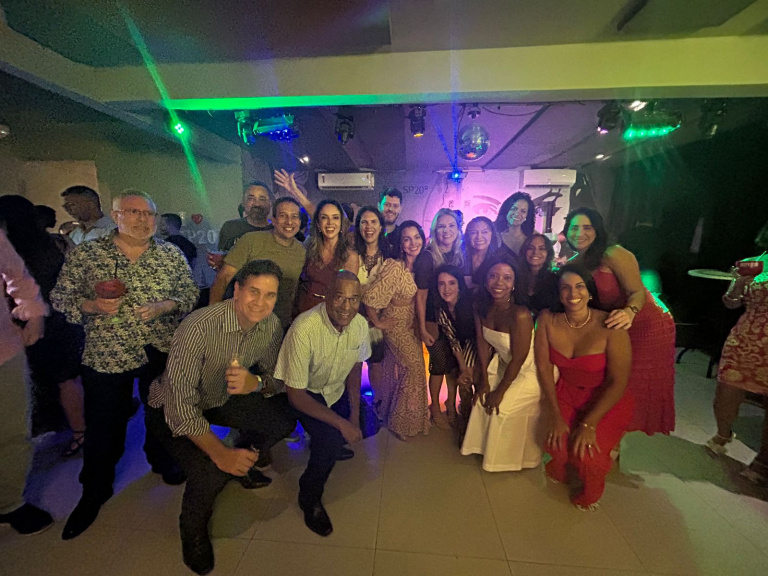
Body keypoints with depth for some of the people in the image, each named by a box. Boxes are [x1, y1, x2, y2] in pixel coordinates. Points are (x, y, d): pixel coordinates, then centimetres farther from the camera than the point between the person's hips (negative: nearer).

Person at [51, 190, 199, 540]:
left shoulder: (172, 255, -1)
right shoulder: (84, 254, -2)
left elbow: (190, 295, 0)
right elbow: (60, 297, 2)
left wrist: (164, 306, -18)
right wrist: (91, 305, -17)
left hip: (161, 352, 1)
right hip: (104, 354, -1)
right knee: (103, 425, 13)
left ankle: (162, 461, 48)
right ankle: (95, 493, 39)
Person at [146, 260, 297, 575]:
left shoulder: (271, 325, -15)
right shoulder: (199, 327, -33)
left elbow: (276, 379, -6)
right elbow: (180, 406, -30)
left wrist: (256, 382, -29)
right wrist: (221, 452, -35)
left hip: (223, 399, 5)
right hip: (173, 408, -5)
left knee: (286, 414, -10)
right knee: (211, 471, -25)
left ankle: (243, 465, 20)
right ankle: (193, 528, 11)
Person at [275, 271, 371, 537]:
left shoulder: (360, 324, -18)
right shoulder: (304, 329, -35)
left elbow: (356, 367, 0)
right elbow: (295, 394, -26)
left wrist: (355, 415, -8)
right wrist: (341, 423, -26)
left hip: (337, 390, 6)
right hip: (304, 393, -5)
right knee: (332, 440, -23)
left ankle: (330, 446, 29)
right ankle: (310, 498, 8)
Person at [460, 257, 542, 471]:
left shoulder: (520, 315, -34)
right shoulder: (481, 307, -15)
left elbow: (518, 360, -25)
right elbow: (482, 342, -5)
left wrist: (500, 391, -14)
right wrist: (484, 379, -5)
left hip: (530, 370, -6)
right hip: (502, 363, 6)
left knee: (502, 408, -6)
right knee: (482, 398, 4)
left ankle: (506, 456, 26)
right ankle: (485, 444, 34)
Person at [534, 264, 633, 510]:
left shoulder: (609, 326, -24)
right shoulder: (548, 320, -15)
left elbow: (618, 382, -18)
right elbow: (544, 367, -9)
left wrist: (589, 423, -18)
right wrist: (554, 414, -10)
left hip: (608, 400, -2)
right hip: (566, 394, 2)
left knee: (587, 455, -17)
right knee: (556, 447, -14)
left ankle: (589, 494, 23)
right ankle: (561, 477, 27)